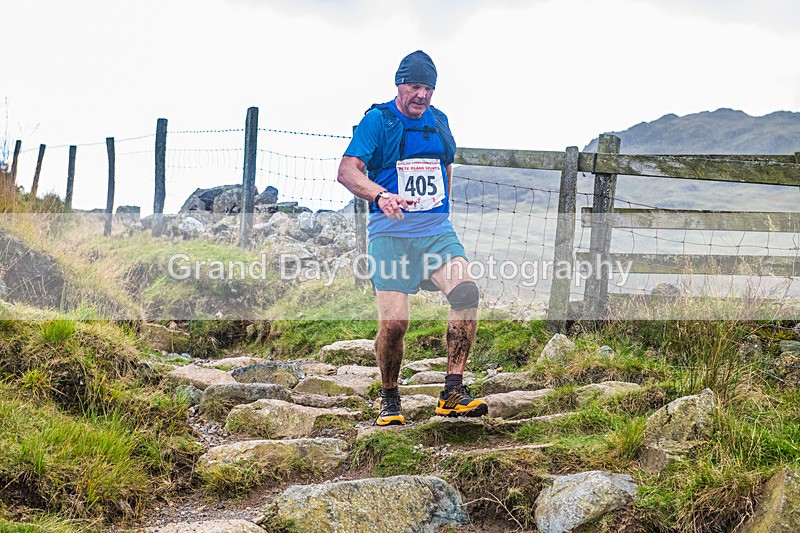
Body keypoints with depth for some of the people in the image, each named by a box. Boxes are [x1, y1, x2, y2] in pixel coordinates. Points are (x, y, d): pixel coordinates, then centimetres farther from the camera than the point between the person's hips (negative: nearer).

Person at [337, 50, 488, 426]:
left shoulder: (439, 122, 14)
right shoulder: (377, 120, -3)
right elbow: (347, 170, -15)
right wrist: (381, 195, -33)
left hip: (436, 231, 4)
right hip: (390, 234, -4)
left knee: (466, 291, -22)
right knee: (394, 322, -12)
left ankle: (452, 393, -17)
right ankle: (389, 400, 13)